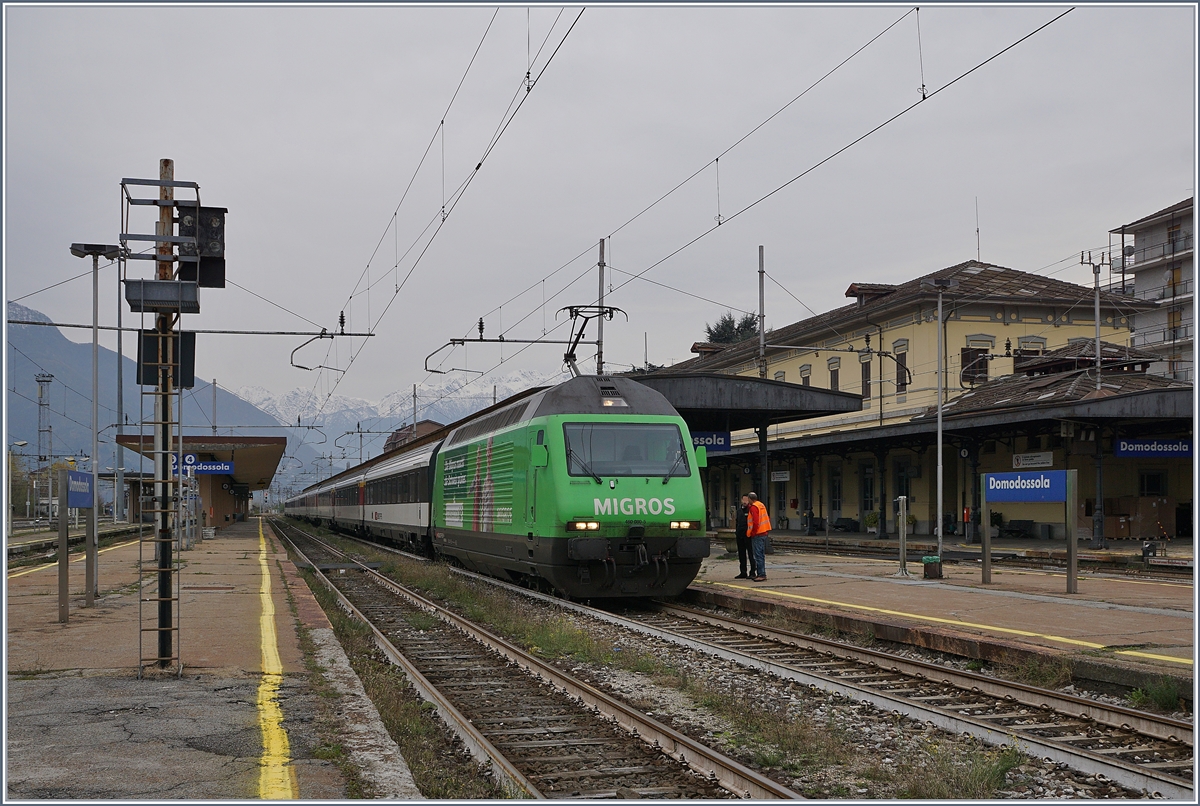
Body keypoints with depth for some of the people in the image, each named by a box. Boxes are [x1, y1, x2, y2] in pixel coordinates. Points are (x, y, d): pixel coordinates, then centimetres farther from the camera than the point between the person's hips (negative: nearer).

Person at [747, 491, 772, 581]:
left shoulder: (753, 507, -14)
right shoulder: (761, 505, 15)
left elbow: (755, 522, -22)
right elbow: (767, 518, 21)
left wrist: (752, 533, -13)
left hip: (757, 534, -10)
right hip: (764, 533, 10)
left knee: (758, 555, -8)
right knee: (761, 555, 14)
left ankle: (762, 575, -10)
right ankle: (761, 574, 19)